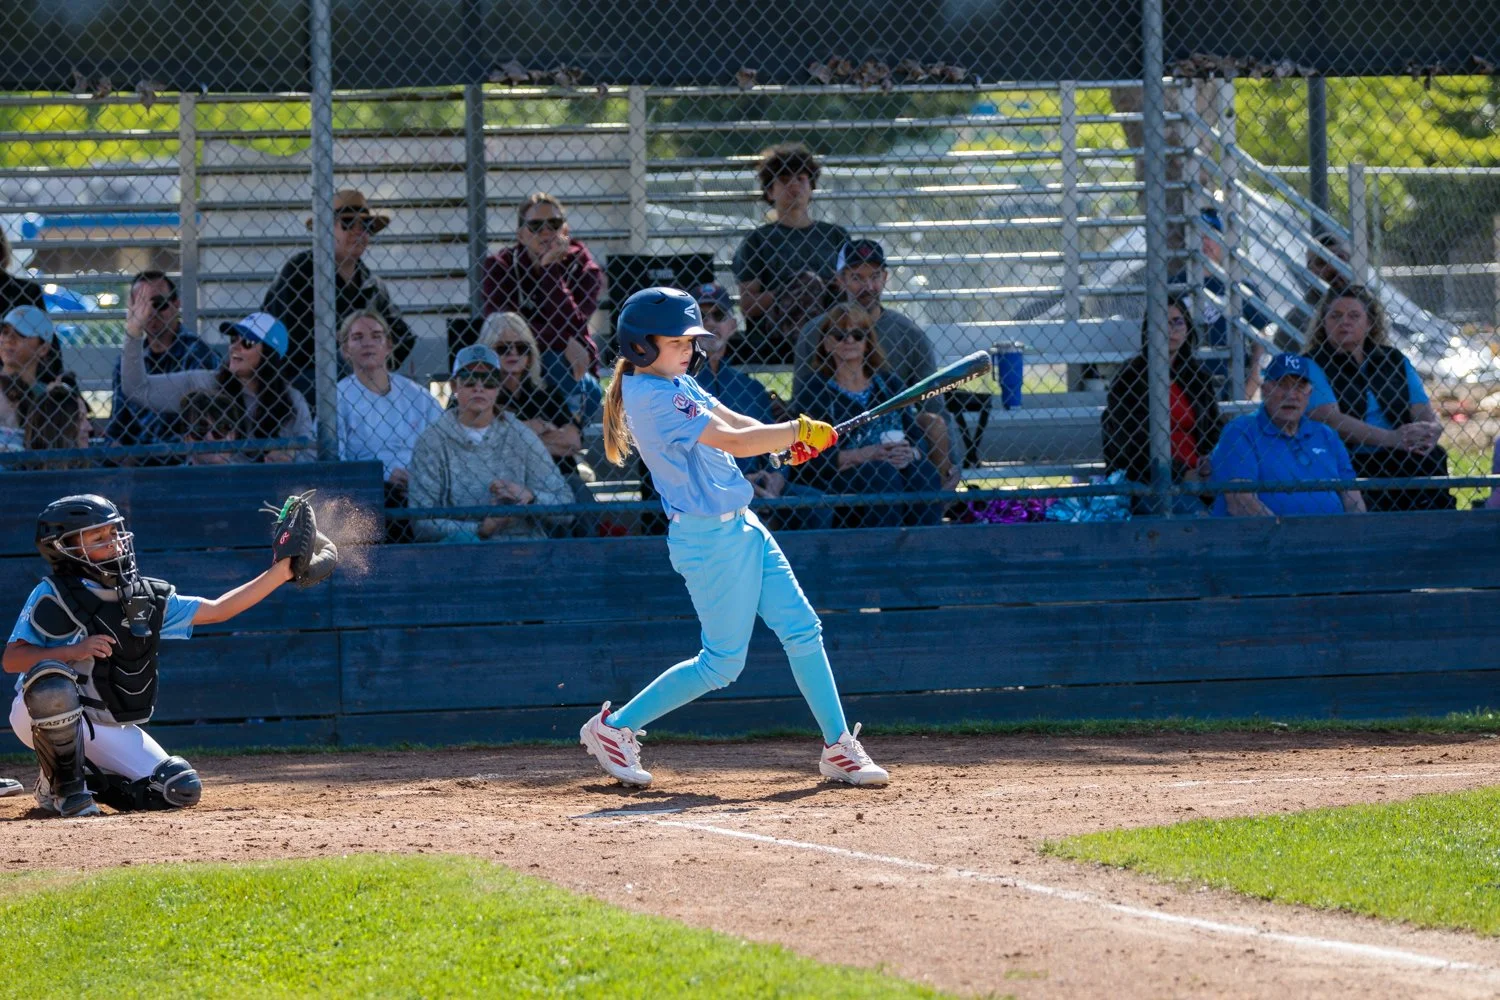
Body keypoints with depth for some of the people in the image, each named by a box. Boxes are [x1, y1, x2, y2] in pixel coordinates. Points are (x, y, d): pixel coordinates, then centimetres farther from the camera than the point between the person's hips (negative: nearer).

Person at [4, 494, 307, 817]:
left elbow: (217, 610, 2)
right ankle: (63, 784, -17)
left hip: (109, 729, 5)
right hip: (45, 717, -5)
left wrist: (281, 572, -5)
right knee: (52, 678, -40)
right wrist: (74, 651, -32)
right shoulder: (52, 596, -12)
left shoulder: (145, 597, 2)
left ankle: (89, 780, 12)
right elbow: (11, 660, -18)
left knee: (182, 790, -11)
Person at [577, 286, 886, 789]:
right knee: (721, 662, -1)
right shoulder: (653, 398, -19)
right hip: (709, 536, -10)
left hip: (741, 525, 10)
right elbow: (733, 441, -23)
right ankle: (612, 728, 11)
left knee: (802, 629, 5)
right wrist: (800, 431, -15)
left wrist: (789, 441, -10)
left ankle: (840, 749, 8)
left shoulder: (678, 385, 12)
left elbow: (735, 422, 9)